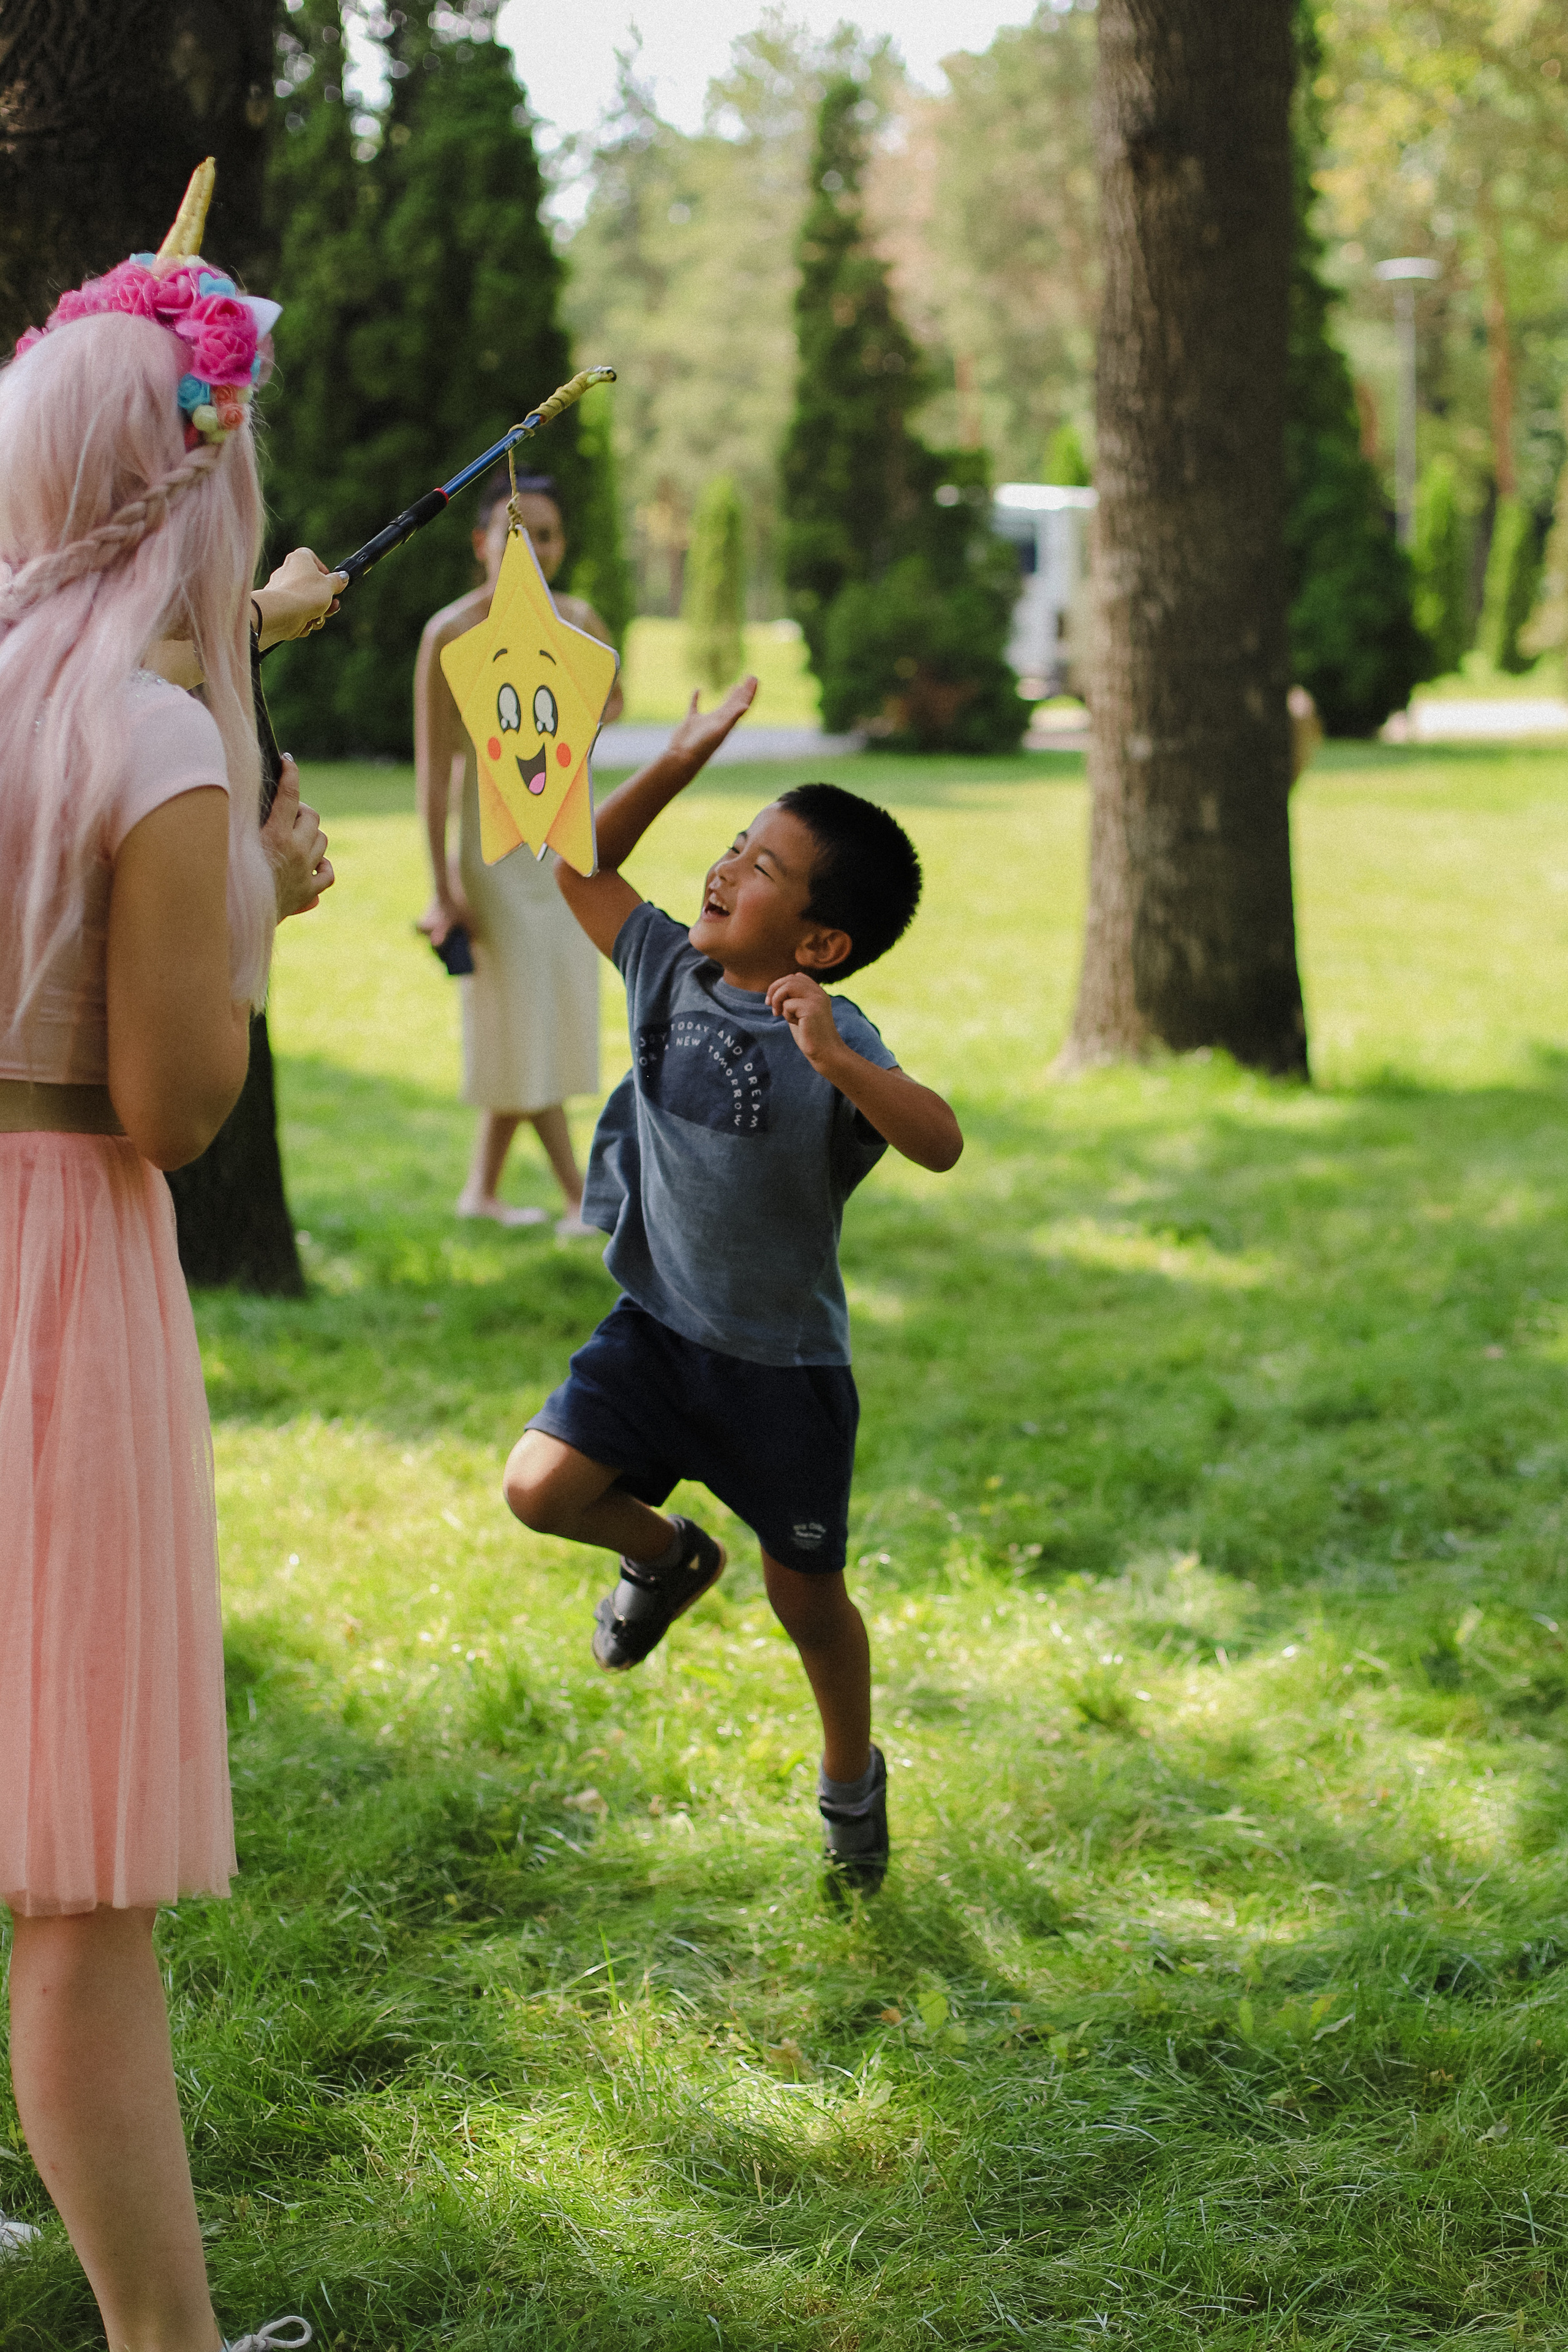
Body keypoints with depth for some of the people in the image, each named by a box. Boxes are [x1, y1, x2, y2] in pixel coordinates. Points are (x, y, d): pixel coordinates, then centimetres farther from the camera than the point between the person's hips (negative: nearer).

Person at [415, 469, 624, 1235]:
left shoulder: (576, 622, 2)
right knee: (524, 1015, -4)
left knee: (556, 1016, 8)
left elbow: (612, 698, 21)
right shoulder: (452, 634, -13)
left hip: (569, 839, 6)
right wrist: (443, 889, -14)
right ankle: (581, 1198, 0)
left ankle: (482, 1188, 19)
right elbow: (432, 768, -13)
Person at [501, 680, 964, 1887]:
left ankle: (853, 1777, 38)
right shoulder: (671, 972, -3)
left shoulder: (838, 1045, -20)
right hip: (656, 1331, 4)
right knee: (542, 1488, -16)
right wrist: (681, 760, -1)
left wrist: (834, 1062, -50)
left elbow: (941, 1143, -36)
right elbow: (580, 866, 9)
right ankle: (667, 1556, 18)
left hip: (784, 1367, -4)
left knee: (807, 1596, 10)